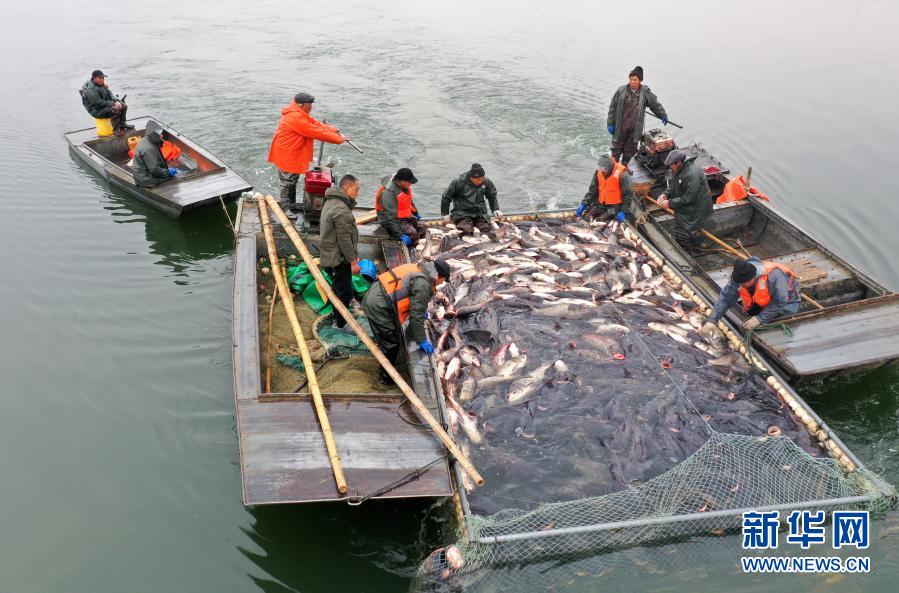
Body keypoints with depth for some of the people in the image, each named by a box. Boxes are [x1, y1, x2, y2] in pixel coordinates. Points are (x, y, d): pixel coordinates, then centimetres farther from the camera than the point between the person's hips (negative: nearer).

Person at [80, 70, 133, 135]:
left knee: (123, 106, 7)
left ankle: (122, 124, 20)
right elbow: (99, 103, -26)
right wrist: (113, 104, -23)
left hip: (106, 104, 10)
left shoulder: (101, 84, 3)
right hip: (97, 110, -10)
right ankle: (116, 129, -18)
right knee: (115, 110, -31)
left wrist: (117, 101, -8)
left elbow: (109, 93, 9)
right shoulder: (90, 90, -25)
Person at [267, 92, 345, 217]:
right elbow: (317, 132, -28)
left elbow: (315, 123, 6)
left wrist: (331, 129, -10)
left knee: (293, 181, 21)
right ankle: (285, 209, 10)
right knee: (288, 182, 0)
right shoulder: (296, 118, -28)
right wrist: (339, 139, -22)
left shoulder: (299, 114, 6)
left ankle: (292, 204, 35)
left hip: (294, 154, 10)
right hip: (286, 156, -10)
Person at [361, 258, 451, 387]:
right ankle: (386, 379, 19)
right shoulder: (423, 284, -17)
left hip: (371, 297, 10)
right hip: (379, 308, -10)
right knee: (391, 344, 4)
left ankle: (384, 370, 45)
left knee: (386, 341, 27)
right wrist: (421, 341, -6)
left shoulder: (418, 269, 13)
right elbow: (416, 315, -16)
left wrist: (421, 311, 43)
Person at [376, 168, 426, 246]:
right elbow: (391, 217, -29)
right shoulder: (388, 193, -28)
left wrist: (416, 213, 38)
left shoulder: (405, 187, -1)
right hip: (392, 221, -9)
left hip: (406, 217, 9)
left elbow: (410, 202, 23)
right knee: (413, 234, -26)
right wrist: (400, 235, -32)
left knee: (422, 228, -5)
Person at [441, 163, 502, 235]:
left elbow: (492, 196, 23)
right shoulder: (458, 182, -9)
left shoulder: (486, 182, 4)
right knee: (467, 231, -30)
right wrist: (445, 213, 2)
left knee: (486, 229, -20)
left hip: (480, 213, 4)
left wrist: (495, 209, 11)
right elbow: (446, 197, 2)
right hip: (462, 213, -4)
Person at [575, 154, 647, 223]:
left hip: (616, 205, -6)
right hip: (601, 203, 6)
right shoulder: (599, 172, -3)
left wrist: (623, 212, -23)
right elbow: (592, 190, 4)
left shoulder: (622, 174, -21)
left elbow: (628, 195, -18)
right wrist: (584, 204, -6)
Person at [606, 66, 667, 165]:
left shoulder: (645, 92, -2)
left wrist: (663, 115, 21)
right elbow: (612, 107, -2)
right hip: (620, 126, -2)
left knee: (630, 149, 11)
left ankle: (624, 165, 30)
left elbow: (655, 104, 12)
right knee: (617, 146, 6)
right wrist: (610, 123, -3)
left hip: (635, 127, 2)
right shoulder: (621, 90, -7)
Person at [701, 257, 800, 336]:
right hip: (763, 300, 5)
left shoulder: (773, 276, -43)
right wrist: (712, 321, -33)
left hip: (786, 299, -4)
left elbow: (779, 302, -35)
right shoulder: (739, 277, -26)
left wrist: (759, 319, -37)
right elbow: (725, 298, -25)